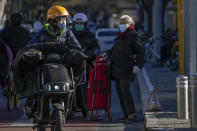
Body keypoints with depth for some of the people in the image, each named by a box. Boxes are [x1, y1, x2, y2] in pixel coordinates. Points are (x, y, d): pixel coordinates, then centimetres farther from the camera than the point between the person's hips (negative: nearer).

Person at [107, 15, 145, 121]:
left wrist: (138, 65, -17)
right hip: (116, 68, 8)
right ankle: (126, 114, 9)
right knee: (119, 91, 5)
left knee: (125, 90, -15)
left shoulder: (134, 36, -2)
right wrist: (107, 55, 20)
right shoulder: (119, 37, 22)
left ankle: (132, 113, -11)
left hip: (126, 69, -8)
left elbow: (140, 52, -8)